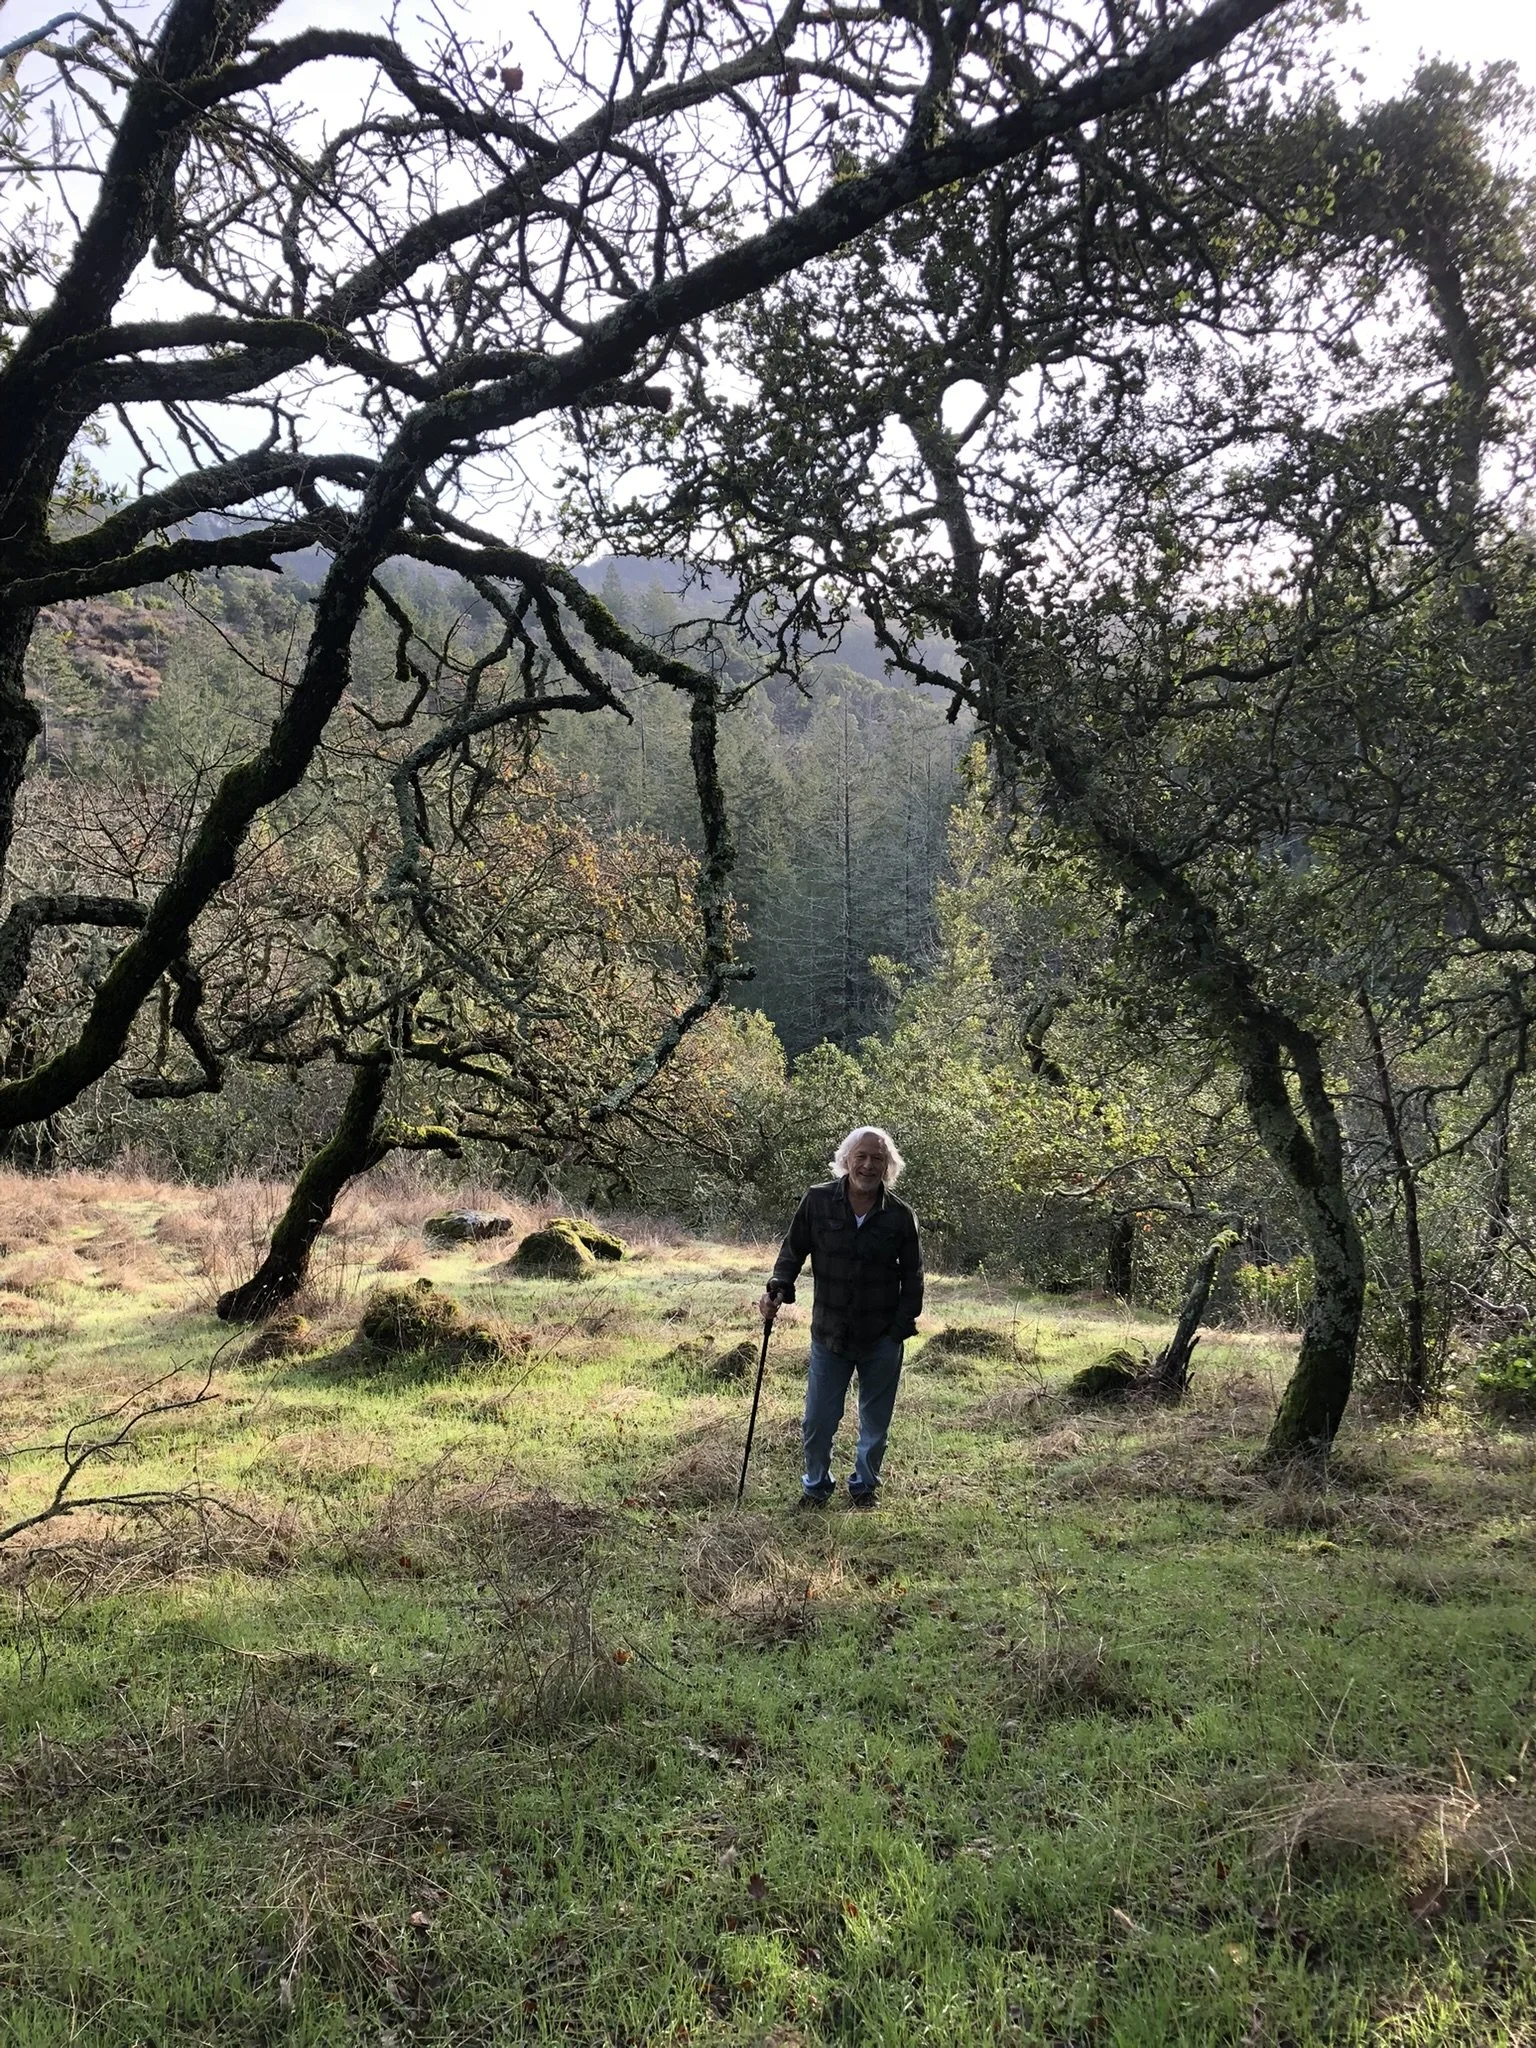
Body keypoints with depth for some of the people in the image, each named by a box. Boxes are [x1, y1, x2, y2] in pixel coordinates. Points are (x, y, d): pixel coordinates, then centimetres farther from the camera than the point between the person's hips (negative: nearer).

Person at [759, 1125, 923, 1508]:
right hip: (830, 1333, 0)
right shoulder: (818, 1201, -7)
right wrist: (778, 1288, -14)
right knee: (818, 1420, 6)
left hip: (881, 1337, 0)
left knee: (875, 1421, 13)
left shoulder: (899, 1216, -6)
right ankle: (816, 1487, 28)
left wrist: (901, 1328, -5)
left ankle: (864, 1487, 34)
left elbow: (912, 1278, 2)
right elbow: (793, 1250, 2)